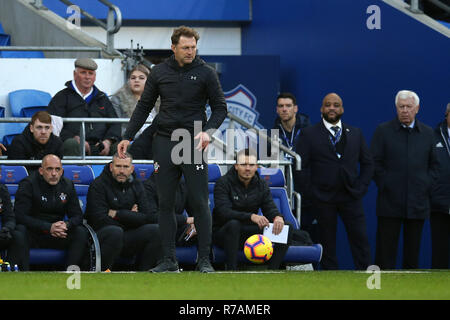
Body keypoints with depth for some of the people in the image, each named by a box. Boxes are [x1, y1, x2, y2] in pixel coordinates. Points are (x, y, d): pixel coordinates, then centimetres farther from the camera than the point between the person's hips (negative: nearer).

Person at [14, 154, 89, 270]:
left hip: (58, 233, 4)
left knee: (81, 232, -22)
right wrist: (48, 228, -26)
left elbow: (77, 216, 8)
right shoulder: (28, 184, -6)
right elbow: (20, 216, -17)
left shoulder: (67, 185, 8)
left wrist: (66, 225, -19)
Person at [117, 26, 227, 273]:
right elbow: (144, 106, 14)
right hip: (164, 143, 3)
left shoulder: (205, 73, 0)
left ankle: (204, 259, 0)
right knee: (165, 203, 3)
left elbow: (220, 107, 4)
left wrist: (208, 131, -13)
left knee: (200, 202, -5)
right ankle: (169, 259, 7)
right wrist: (127, 137, 9)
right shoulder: (159, 73, 7)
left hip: (193, 143, -3)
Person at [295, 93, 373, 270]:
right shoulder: (309, 134, 3)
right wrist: (310, 192, -7)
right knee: (327, 243, 2)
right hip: (323, 199, -2)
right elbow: (301, 166, -1)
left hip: (351, 197, 2)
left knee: (360, 240, -4)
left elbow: (367, 163, 15)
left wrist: (361, 188, 3)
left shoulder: (355, 134, 12)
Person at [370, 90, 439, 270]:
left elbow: (434, 164, 14)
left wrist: (426, 185, 2)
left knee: (413, 250, 6)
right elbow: (375, 163, 1)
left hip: (418, 203, 2)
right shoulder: (383, 131, 2)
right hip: (390, 201, -2)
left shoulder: (427, 133, 10)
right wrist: (384, 185, -6)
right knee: (386, 249, -3)